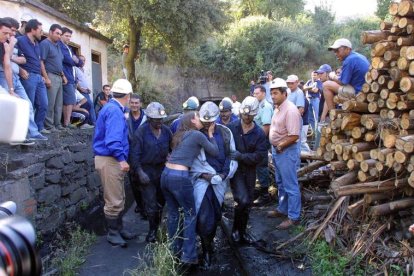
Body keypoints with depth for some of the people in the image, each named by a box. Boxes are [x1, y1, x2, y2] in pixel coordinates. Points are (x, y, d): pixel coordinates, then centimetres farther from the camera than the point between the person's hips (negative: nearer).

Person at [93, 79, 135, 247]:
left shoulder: (112, 108, 15)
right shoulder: (114, 111, -18)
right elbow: (113, 139, -28)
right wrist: (121, 159, -26)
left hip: (112, 159, 11)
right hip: (110, 160, -11)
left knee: (119, 199, 19)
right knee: (114, 201, 0)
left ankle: (118, 228, 31)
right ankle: (113, 233, 13)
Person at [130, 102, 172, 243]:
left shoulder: (166, 131, 1)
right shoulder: (141, 132, -13)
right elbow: (134, 154, -14)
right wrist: (139, 172, -21)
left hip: (162, 169, 5)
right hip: (146, 170, -4)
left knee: (162, 200, 14)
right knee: (151, 204, -3)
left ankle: (157, 227, 35)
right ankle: (152, 230, 19)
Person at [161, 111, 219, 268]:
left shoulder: (179, 135, 18)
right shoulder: (197, 135, -2)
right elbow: (215, 152, 6)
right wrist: (211, 134, 18)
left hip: (165, 174, 7)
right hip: (179, 177, -7)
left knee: (172, 213, 18)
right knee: (190, 215, 6)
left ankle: (175, 250, 28)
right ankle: (188, 257, 6)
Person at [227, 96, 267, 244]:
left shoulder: (259, 133, -6)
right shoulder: (231, 127, -9)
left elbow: (260, 155, -12)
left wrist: (241, 156, -24)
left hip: (250, 171, 3)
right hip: (234, 169, -3)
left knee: (248, 203, 13)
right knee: (243, 200, -17)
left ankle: (242, 231, 34)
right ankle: (235, 228, 9)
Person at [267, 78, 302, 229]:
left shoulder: (290, 110, -21)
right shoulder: (278, 108, 9)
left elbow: (294, 136, -25)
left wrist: (280, 146, -14)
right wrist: (275, 147, 8)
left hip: (286, 151, -10)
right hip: (276, 150, 10)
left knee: (290, 186, 0)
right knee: (281, 183, 21)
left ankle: (294, 217, 11)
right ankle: (283, 209, 37)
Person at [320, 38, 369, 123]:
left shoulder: (349, 60, -16)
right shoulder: (359, 56, 15)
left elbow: (342, 82, -14)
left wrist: (333, 77, 4)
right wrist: (336, 77, 6)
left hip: (357, 92, -11)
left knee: (326, 85, -7)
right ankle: (323, 119, 16)